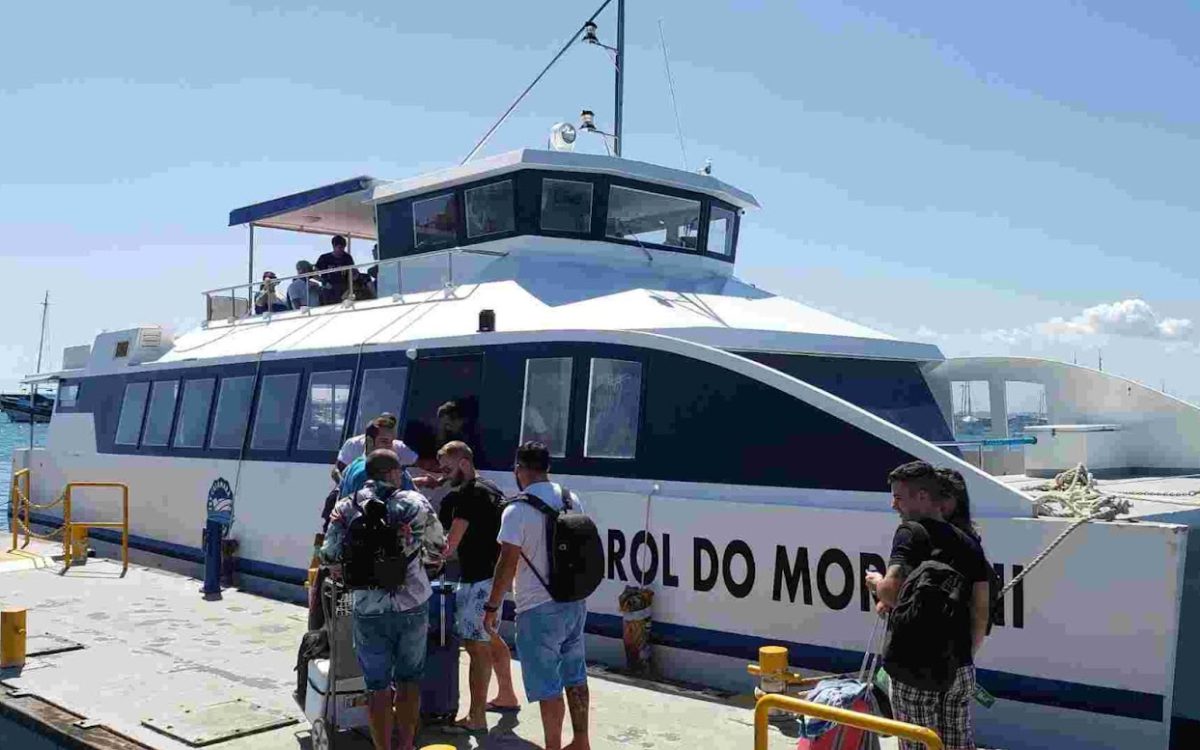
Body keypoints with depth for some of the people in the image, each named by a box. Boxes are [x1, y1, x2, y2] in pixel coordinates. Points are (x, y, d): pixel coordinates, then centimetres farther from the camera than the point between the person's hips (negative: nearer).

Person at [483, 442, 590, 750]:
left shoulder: (517, 510, -17)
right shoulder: (573, 500, 5)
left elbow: (507, 564, -18)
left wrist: (491, 607, -8)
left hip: (539, 609, -7)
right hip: (575, 601, 7)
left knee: (547, 686, 3)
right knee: (575, 677, 17)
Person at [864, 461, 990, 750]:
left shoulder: (911, 533, -12)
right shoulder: (969, 544, 9)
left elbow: (892, 592, -24)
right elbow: (980, 612, 11)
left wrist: (876, 583, -3)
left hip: (914, 668, -6)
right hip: (960, 668, 7)